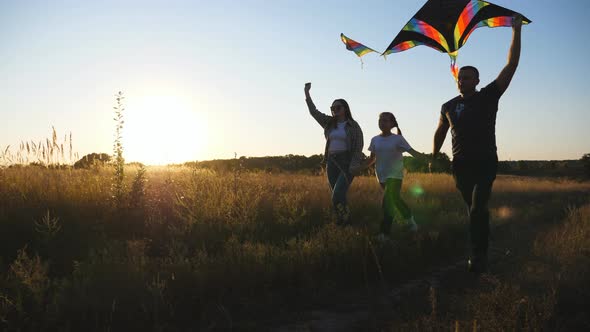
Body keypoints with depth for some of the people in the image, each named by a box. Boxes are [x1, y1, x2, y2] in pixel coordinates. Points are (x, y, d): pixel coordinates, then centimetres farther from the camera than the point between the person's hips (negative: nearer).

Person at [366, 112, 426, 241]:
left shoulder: (398, 139, -7)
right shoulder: (375, 140, 5)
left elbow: (412, 151, -15)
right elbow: (372, 158, 14)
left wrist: (427, 158, -30)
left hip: (395, 175, -5)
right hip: (382, 175, 5)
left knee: (388, 200, -20)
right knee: (395, 199, 13)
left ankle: (385, 232, -9)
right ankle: (409, 218, 38)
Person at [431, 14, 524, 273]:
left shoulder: (488, 97, -2)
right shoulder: (449, 106, 8)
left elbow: (511, 66, -7)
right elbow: (440, 133, 23)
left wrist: (516, 31, -10)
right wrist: (434, 157, 22)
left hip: (486, 164, -4)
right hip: (461, 165, 4)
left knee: (478, 208, -17)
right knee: (474, 209, 13)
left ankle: (478, 256, -14)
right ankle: (480, 252, 26)